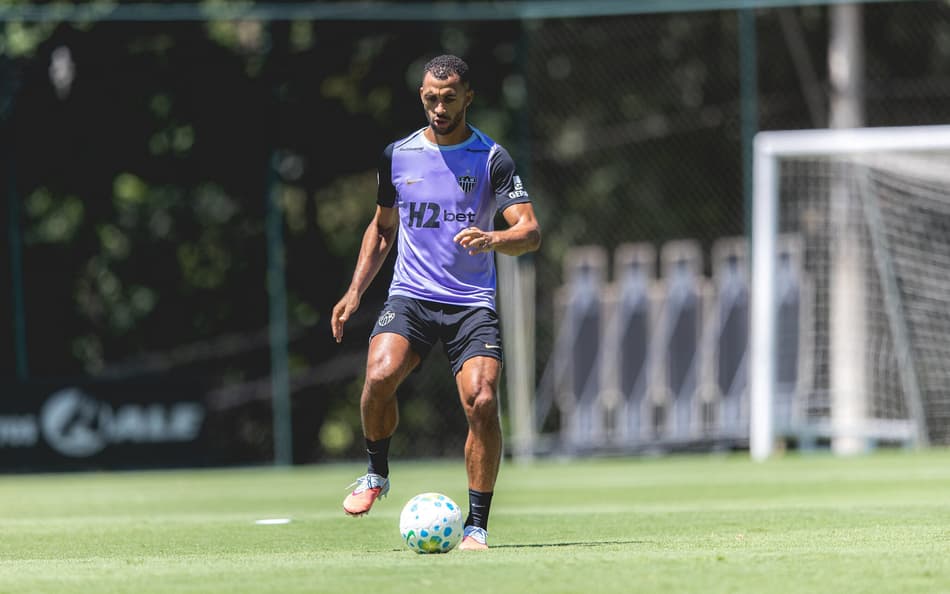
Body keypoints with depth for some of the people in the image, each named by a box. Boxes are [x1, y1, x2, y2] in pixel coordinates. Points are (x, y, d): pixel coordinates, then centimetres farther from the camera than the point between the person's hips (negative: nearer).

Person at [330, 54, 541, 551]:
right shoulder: (397, 156, 9)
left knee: (481, 402, -20)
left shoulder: (492, 159, -1)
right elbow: (382, 227, 23)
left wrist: (493, 239, -29)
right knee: (380, 375, -26)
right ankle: (377, 473, 1)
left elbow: (530, 232, -7)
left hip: (472, 304, -2)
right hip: (410, 296, 2)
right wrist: (355, 291, 13)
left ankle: (477, 524, -7)